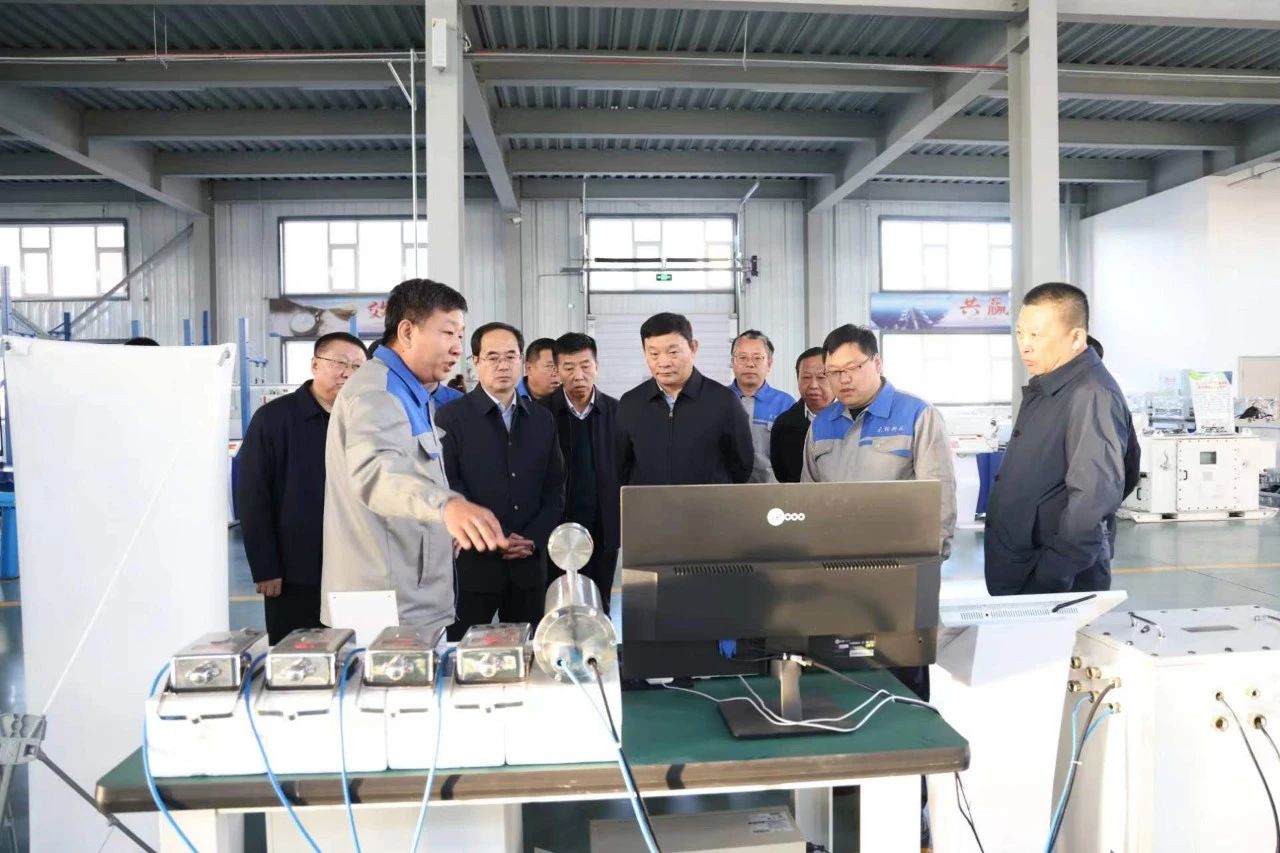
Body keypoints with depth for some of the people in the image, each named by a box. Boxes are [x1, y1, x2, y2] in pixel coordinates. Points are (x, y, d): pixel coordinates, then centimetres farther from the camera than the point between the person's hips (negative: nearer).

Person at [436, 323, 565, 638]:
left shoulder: (542, 419, 11)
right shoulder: (451, 417, -2)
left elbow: (555, 487, 9)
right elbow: (449, 485, -9)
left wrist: (534, 539, -4)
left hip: (529, 563, 4)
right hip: (473, 563, -3)